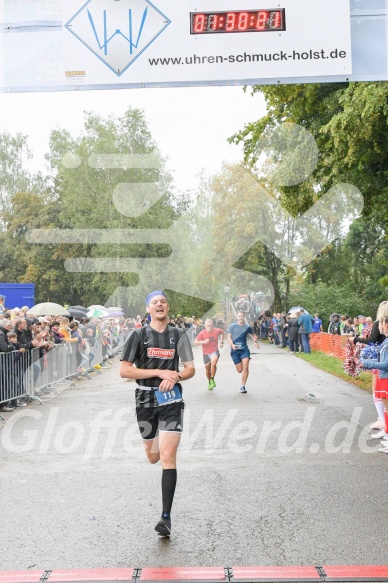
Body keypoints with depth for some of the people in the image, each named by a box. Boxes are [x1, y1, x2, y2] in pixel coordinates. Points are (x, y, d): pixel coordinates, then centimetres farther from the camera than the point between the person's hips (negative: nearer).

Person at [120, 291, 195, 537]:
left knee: (168, 456, -12)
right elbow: (124, 370, -6)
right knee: (153, 457, 14)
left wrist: (175, 377, -18)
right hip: (146, 399, 2)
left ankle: (166, 517, -10)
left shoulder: (178, 335, 3)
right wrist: (159, 372, -14)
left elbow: (190, 369, 5)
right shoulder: (139, 336, 0)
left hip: (171, 399, -1)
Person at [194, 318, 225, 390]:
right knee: (207, 369, 11)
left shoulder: (217, 331, -11)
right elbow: (195, 343, -17)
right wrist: (203, 342, -32)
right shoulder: (202, 333, -15)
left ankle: (212, 379, -11)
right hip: (206, 353, 1)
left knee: (213, 364, -28)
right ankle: (209, 382, 36)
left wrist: (221, 342, 9)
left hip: (214, 351, -1)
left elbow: (223, 333, 14)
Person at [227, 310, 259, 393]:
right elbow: (229, 337, -4)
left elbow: (254, 335, 20)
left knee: (245, 367, -14)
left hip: (244, 350, 1)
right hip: (235, 350, -1)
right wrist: (232, 345, -22)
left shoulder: (247, 327, 4)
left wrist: (255, 342, 0)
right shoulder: (232, 326, -1)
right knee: (239, 370, 0)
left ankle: (243, 386, -5)